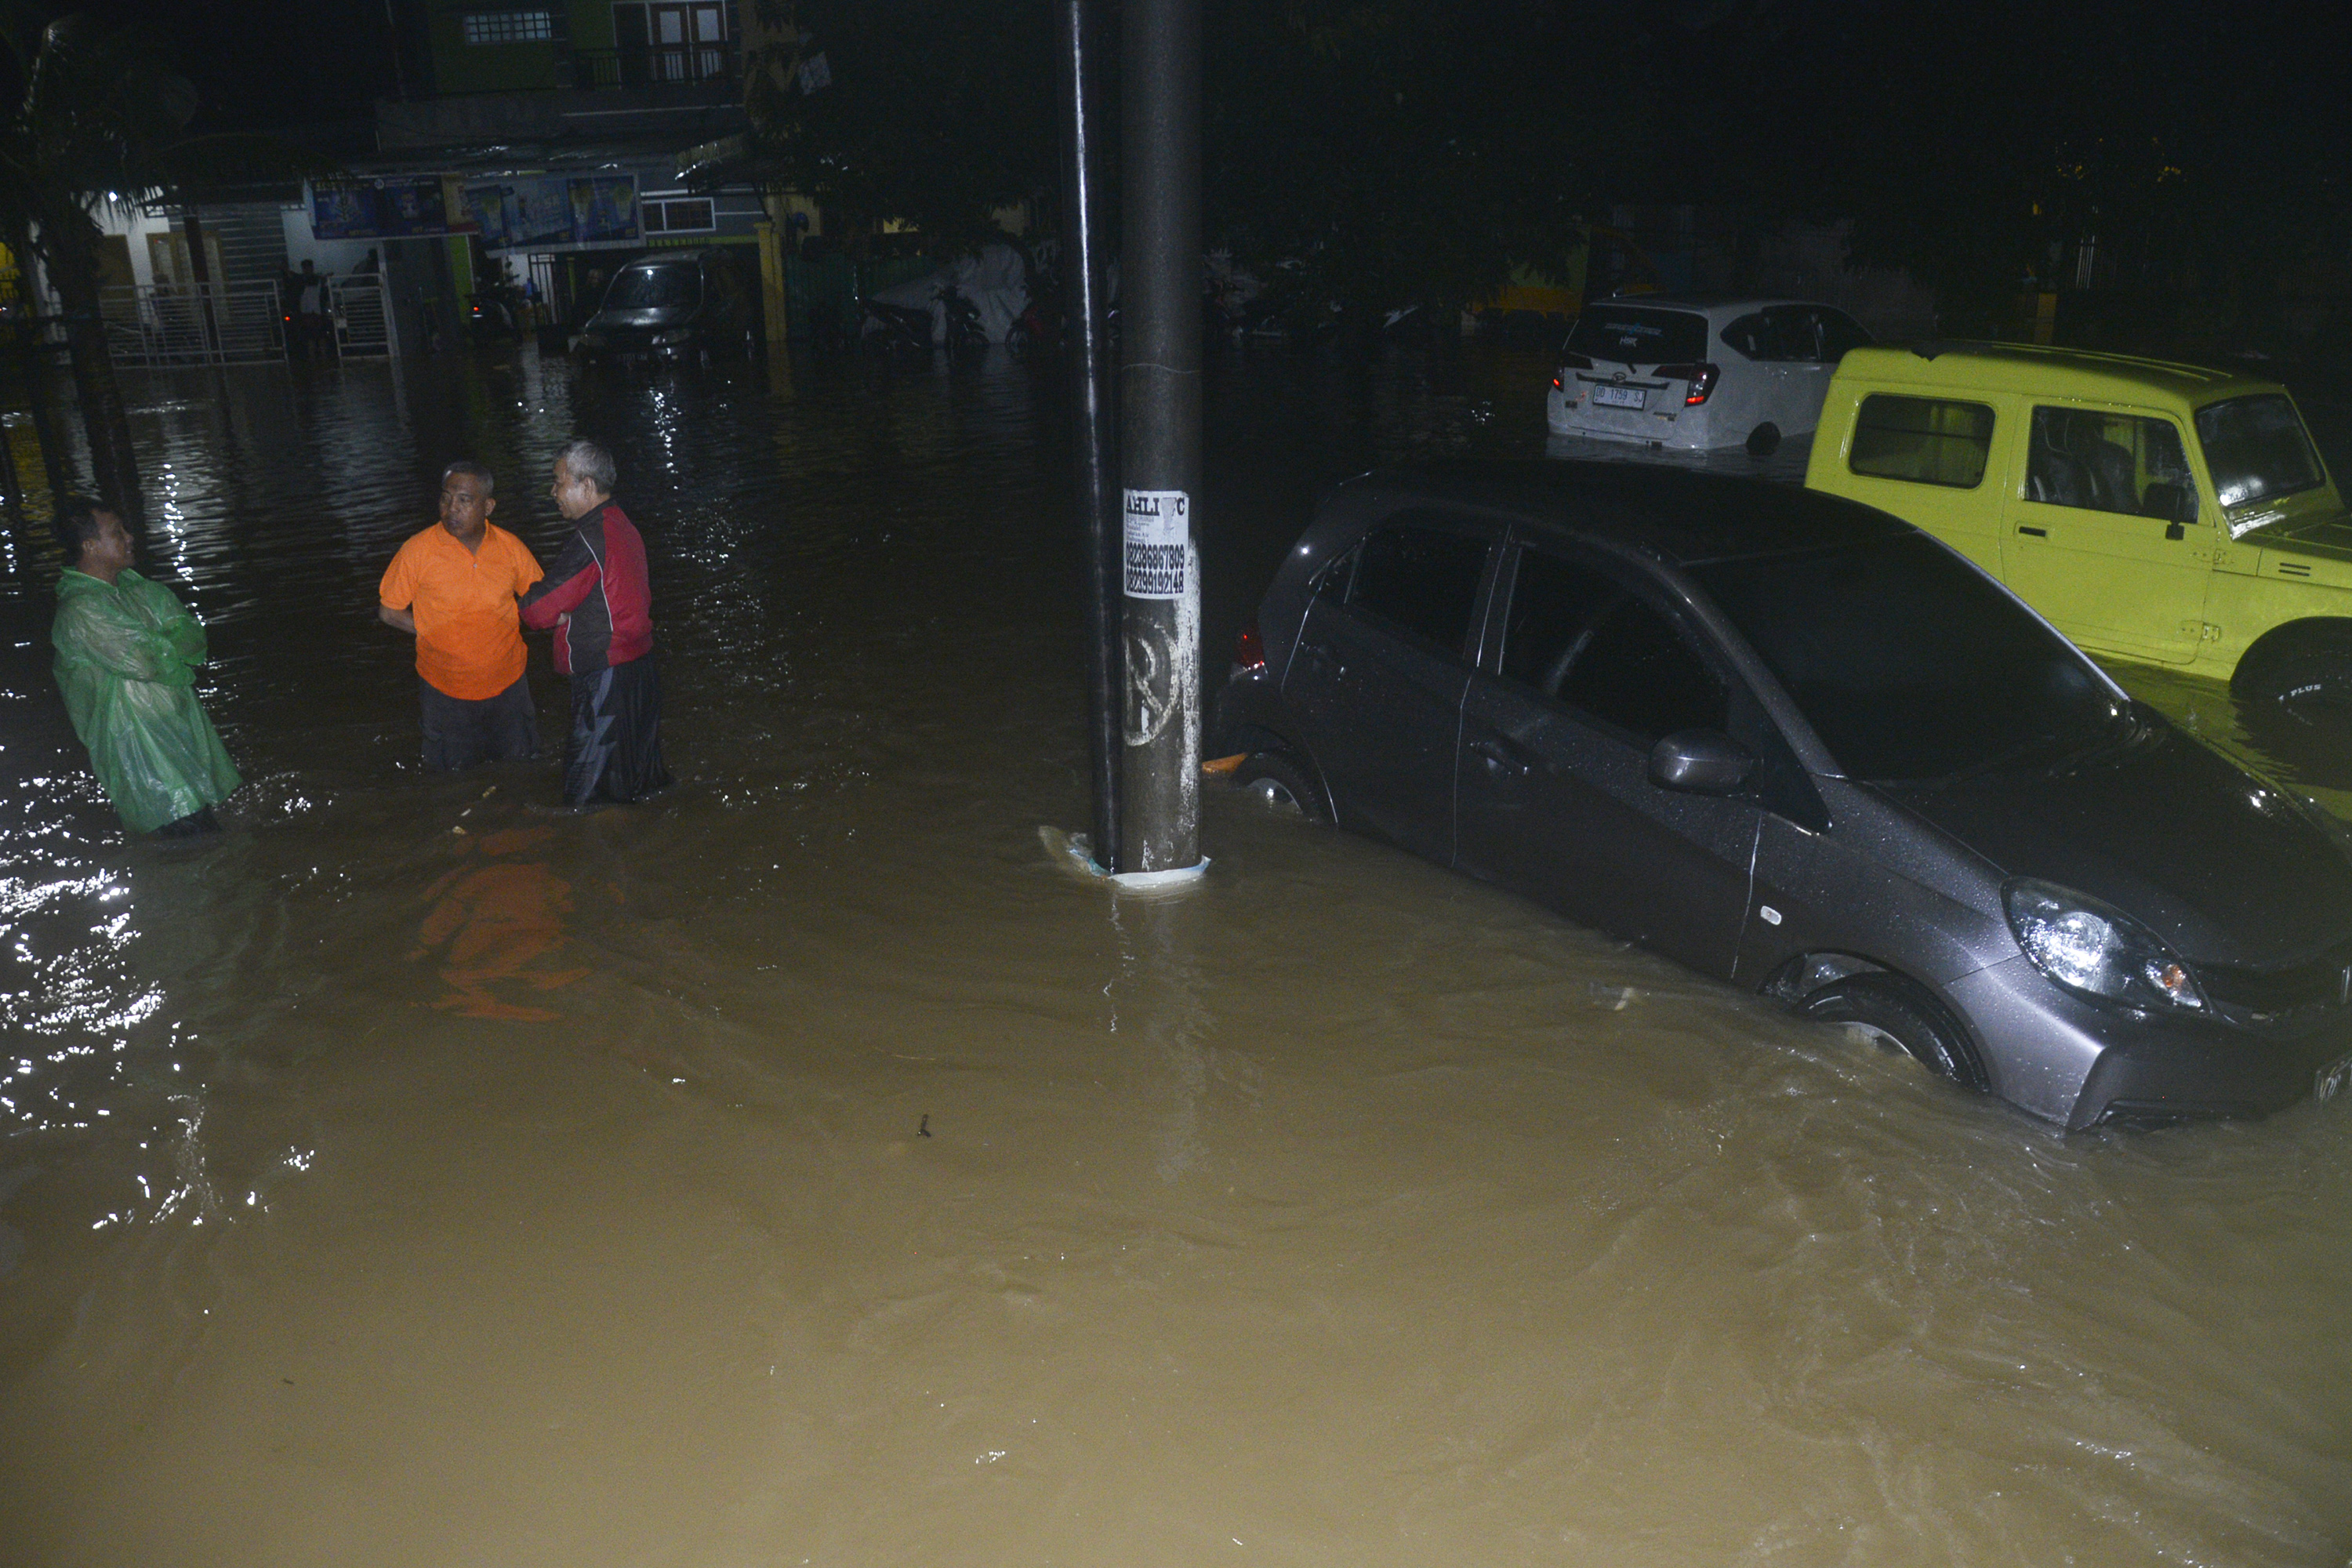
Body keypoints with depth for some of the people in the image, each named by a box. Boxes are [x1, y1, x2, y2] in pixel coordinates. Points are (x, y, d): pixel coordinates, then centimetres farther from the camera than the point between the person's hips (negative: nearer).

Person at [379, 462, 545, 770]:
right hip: (445, 690, -2)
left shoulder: (511, 548, -7)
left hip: (507, 685, 2)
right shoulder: (418, 551, -13)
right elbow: (389, 611, -3)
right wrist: (437, 633, -8)